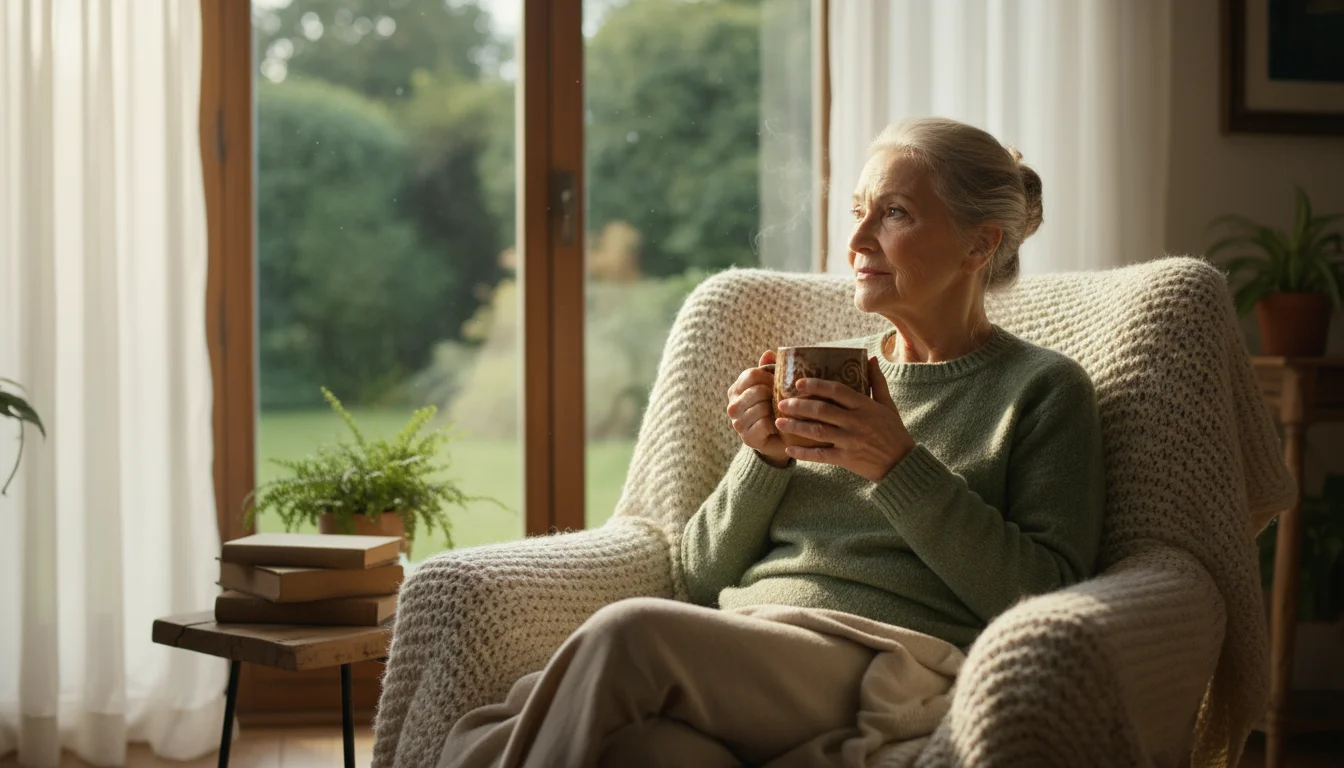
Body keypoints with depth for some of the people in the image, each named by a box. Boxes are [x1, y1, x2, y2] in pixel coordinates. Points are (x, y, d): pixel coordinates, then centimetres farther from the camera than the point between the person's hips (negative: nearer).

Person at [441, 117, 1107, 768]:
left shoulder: (1043, 389, 10)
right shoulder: (827, 372, 24)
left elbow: (1045, 601, -4)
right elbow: (703, 577, 20)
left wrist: (900, 466, -9)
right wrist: (764, 458, 2)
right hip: (737, 656, 4)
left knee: (629, 633, -31)